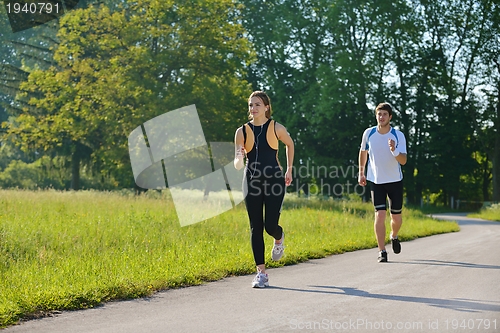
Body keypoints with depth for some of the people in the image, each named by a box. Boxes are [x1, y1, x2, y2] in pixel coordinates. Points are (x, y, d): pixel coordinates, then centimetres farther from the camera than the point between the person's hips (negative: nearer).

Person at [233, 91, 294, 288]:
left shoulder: (276, 128, -2)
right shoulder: (242, 132, 1)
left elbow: (290, 144, 17)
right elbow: (237, 164, -3)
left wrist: (289, 169, 17)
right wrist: (239, 159, -27)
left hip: (274, 181, -2)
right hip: (252, 182, 2)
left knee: (270, 226, -8)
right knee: (256, 228, 0)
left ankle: (279, 239, 32)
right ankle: (261, 273, 5)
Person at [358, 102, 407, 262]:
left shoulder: (398, 136, -11)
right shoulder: (368, 133, -6)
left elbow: (403, 161, -16)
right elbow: (363, 151, 13)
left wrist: (394, 151, -35)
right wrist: (361, 172, 15)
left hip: (395, 181, 0)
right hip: (376, 181, 0)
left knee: (396, 217, 8)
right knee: (380, 215, -14)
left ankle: (394, 237, 41)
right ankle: (382, 252, -8)